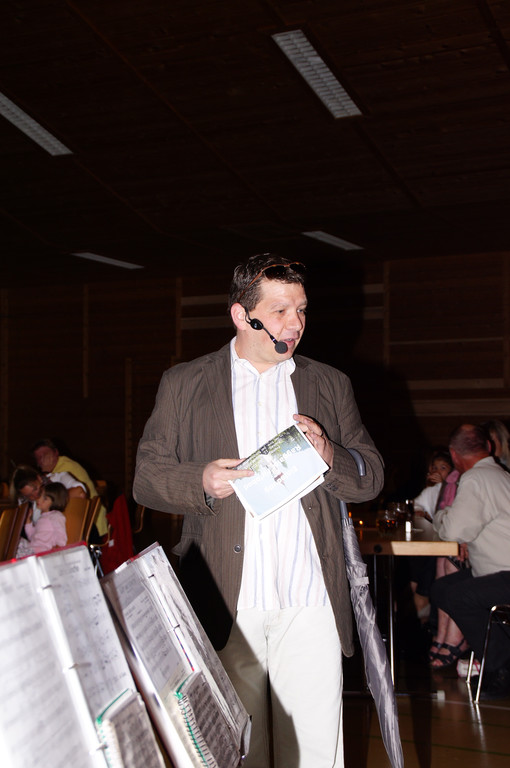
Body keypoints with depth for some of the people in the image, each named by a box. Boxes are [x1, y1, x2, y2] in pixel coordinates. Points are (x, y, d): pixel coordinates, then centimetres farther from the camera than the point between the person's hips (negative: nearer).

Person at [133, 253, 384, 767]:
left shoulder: (330, 384, 13)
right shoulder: (182, 385, 8)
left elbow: (372, 478, 13)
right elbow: (146, 479, 6)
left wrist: (328, 456, -8)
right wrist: (202, 481, -14)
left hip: (311, 599, 1)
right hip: (224, 601, -1)